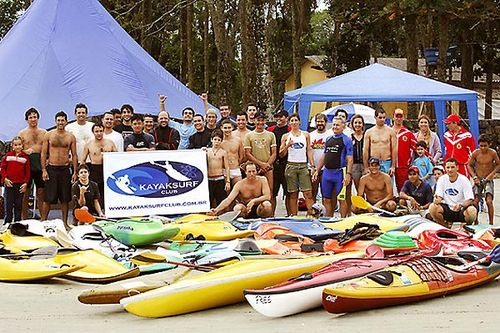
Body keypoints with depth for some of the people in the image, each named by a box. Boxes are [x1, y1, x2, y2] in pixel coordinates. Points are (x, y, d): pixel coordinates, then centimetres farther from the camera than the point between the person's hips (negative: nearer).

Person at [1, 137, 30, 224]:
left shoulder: (25, 157, 3)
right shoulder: (8, 155, 3)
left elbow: (27, 171, 3)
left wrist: (25, 183, -4)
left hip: (20, 185, 1)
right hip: (9, 183, 0)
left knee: (18, 205, 8)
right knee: (8, 205, 1)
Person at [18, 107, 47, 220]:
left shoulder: (44, 132, 13)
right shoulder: (22, 133, 7)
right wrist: (25, 152, -17)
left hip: (41, 165, 2)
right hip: (27, 165, -2)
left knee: (41, 193, 4)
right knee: (25, 194, 0)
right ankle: (24, 220, 5)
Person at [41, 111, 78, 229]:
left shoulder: (71, 137, 6)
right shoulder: (48, 135, 3)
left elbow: (74, 155, 8)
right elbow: (43, 154, 2)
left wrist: (75, 172, 1)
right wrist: (44, 170, -6)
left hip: (65, 169, 2)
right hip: (51, 168, -2)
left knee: (65, 198, 5)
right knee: (48, 198, -2)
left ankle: (65, 222, 13)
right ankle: (43, 221, 5)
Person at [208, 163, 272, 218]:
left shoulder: (262, 180, -10)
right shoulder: (240, 184, -11)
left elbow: (267, 196, -17)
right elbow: (228, 199, -19)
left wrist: (253, 201, -32)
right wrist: (216, 210, -34)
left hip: (259, 208, 0)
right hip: (246, 209, 0)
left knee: (267, 204, -33)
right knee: (237, 208, -33)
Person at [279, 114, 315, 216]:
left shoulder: (306, 135, 11)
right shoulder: (286, 136, 9)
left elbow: (309, 151, 10)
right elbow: (281, 155, 8)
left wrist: (312, 166, 1)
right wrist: (287, 146, -10)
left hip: (303, 166, 0)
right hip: (291, 166, 0)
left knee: (308, 193, -9)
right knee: (293, 194, 0)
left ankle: (311, 214, -10)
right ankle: (293, 216, 4)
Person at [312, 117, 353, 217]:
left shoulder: (346, 140, -3)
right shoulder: (328, 139, 15)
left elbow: (349, 159, -9)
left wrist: (348, 174, -18)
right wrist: (317, 170, 15)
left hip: (339, 173, -6)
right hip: (327, 172, 6)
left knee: (342, 199, -2)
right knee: (326, 199, 9)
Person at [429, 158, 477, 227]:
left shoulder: (464, 180, -9)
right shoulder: (442, 179, 0)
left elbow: (470, 200, -14)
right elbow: (439, 196, -2)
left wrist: (461, 205, -36)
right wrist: (436, 200, -29)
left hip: (461, 209, -2)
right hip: (447, 208, 3)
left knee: (472, 211, -35)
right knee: (432, 207, -26)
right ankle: (445, 226, 2)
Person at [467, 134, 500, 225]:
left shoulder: (493, 153, -8)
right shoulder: (475, 153, -5)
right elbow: (469, 165, 6)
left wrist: (492, 174, -10)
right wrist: (474, 177, -6)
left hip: (488, 180, -1)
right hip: (478, 179, 1)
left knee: (489, 201, -16)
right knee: (475, 201, -9)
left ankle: (491, 223, -8)